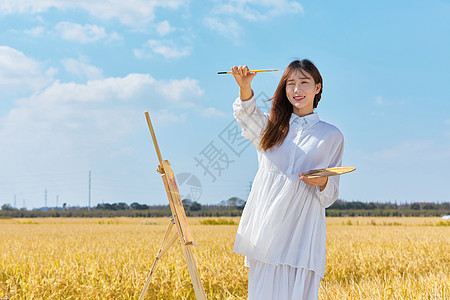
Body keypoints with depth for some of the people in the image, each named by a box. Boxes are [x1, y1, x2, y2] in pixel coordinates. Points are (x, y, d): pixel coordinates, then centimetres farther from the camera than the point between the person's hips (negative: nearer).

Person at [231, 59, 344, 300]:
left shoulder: (331, 136, 12)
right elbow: (248, 114, -8)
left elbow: (331, 196, 14)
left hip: (303, 228, -1)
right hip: (266, 226, 1)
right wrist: (245, 87, -28)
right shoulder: (272, 126, 15)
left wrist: (322, 183, -10)